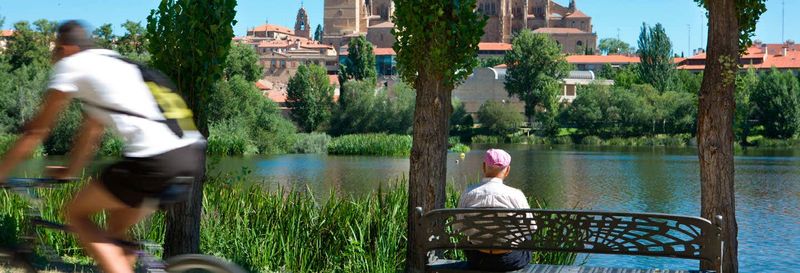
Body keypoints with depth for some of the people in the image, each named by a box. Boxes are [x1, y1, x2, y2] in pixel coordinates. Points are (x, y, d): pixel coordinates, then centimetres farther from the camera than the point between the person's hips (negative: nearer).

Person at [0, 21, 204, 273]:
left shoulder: (71, 65, 6)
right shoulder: (116, 63, 28)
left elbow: (37, 130, 10)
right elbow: (91, 131, 37)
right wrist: (69, 171, 45)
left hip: (156, 161, -8)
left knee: (75, 213, 10)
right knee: (116, 231, 24)